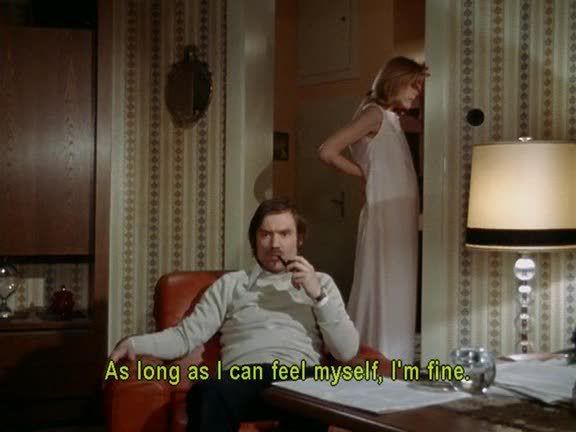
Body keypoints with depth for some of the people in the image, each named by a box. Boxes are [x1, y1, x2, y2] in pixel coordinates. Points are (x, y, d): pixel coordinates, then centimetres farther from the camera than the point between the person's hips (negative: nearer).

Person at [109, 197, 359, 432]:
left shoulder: (320, 282, 23)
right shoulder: (231, 284, 24)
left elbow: (347, 352, 11)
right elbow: (186, 335, 14)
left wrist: (318, 295, 0)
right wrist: (135, 344, -3)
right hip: (245, 377, 1)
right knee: (208, 393, -38)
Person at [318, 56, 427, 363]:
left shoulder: (393, 119, 18)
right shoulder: (374, 113, -8)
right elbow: (327, 151, -16)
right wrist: (363, 173, -4)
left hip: (402, 220, 9)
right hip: (384, 219, -9)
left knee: (397, 297, 10)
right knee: (383, 293, -6)